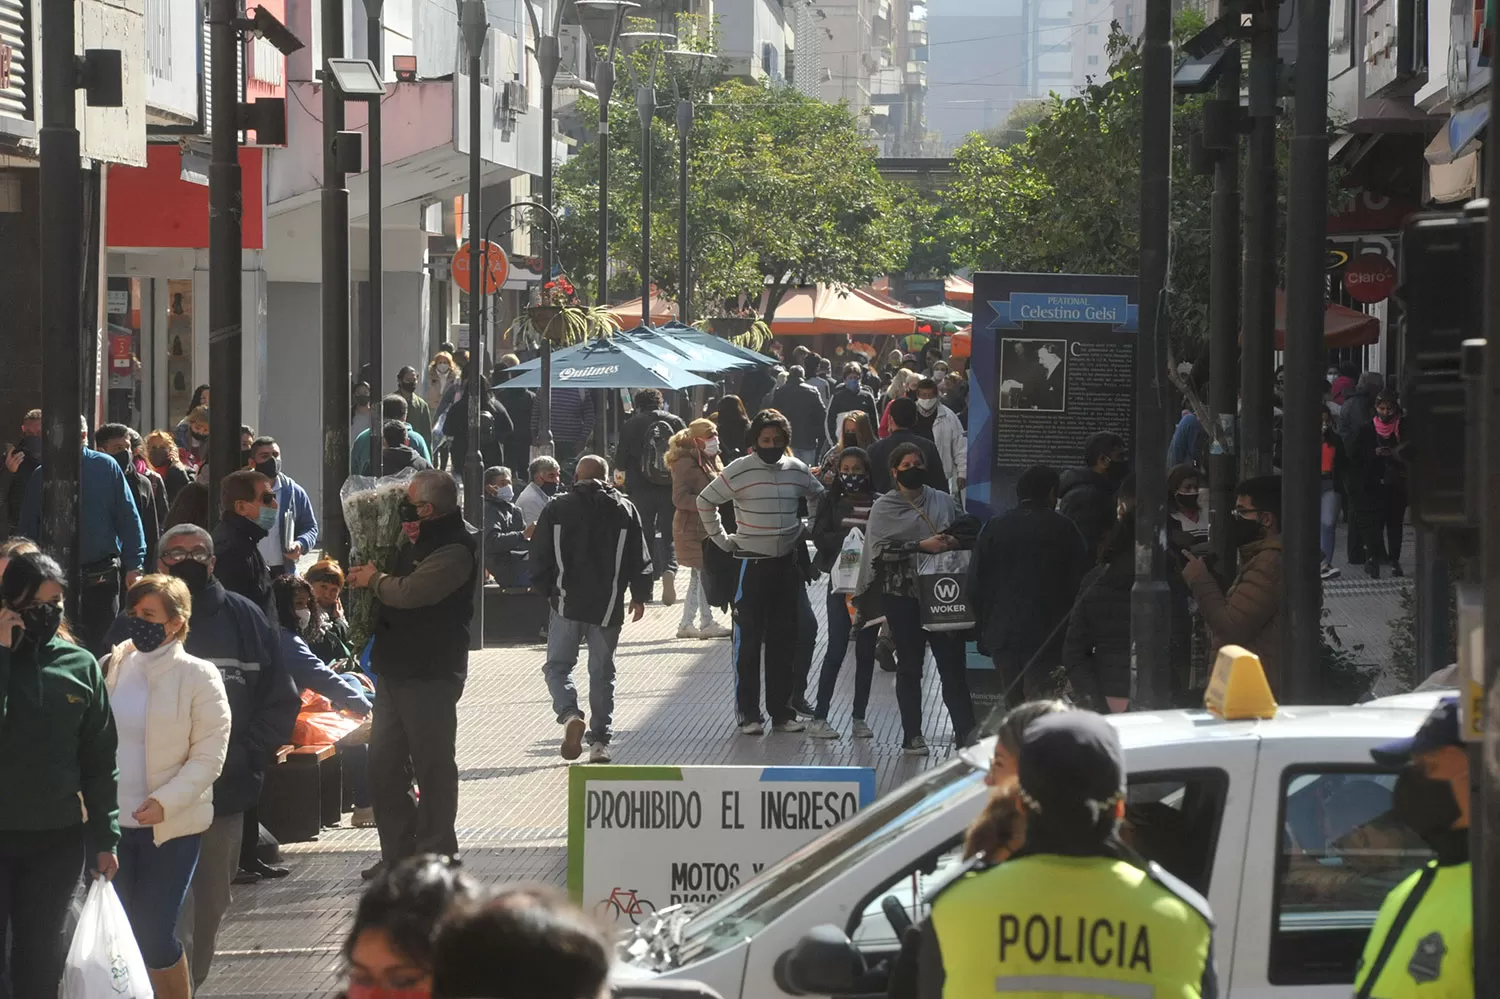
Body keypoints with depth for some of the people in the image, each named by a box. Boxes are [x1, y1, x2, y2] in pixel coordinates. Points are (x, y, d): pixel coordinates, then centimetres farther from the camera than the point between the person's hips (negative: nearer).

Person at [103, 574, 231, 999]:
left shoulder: (198, 676, -6)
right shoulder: (110, 667, 4)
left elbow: (209, 756, -8)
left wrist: (165, 802, -20)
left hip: (173, 826, -3)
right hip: (111, 821, 3)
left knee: (154, 935, -4)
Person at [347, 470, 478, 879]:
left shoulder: (455, 551, -17)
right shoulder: (420, 543, 16)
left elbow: (409, 591, -26)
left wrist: (374, 579, -7)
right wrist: (371, 577, 10)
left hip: (430, 676, -10)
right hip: (398, 671, 10)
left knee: (432, 768, -2)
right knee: (383, 763, 12)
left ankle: (435, 855, 5)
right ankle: (397, 853, 20)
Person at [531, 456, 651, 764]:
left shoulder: (556, 509, -1)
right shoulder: (625, 510, 3)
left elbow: (540, 557, 0)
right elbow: (640, 558, 5)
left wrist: (545, 590, 16)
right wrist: (639, 596, 17)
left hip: (567, 603, -1)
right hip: (608, 607, 2)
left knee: (558, 665, 7)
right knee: (602, 672, 10)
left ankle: (569, 714, -20)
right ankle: (600, 741, 8)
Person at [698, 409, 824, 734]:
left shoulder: (797, 470, 5)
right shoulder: (739, 470, -8)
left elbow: (820, 498, 22)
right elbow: (705, 502, -1)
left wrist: (805, 530, 12)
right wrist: (722, 539, -2)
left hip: (788, 564, 4)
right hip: (752, 564, -4)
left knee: (784, 642, 9)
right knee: (749, 641, -2)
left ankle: (782, 711, 16)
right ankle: (749, 715, 3)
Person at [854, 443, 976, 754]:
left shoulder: (942, 501, 11)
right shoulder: (884, 507, 4)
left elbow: (971, 532, 17)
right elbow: (881, 548, -8)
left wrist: (954, 541, -6)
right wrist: (922, 546, -17)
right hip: (902, 595, -2)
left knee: (952, 662, -2)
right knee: (909, 666, 4)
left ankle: (965, 730, 1)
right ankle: (912, 734, 10)